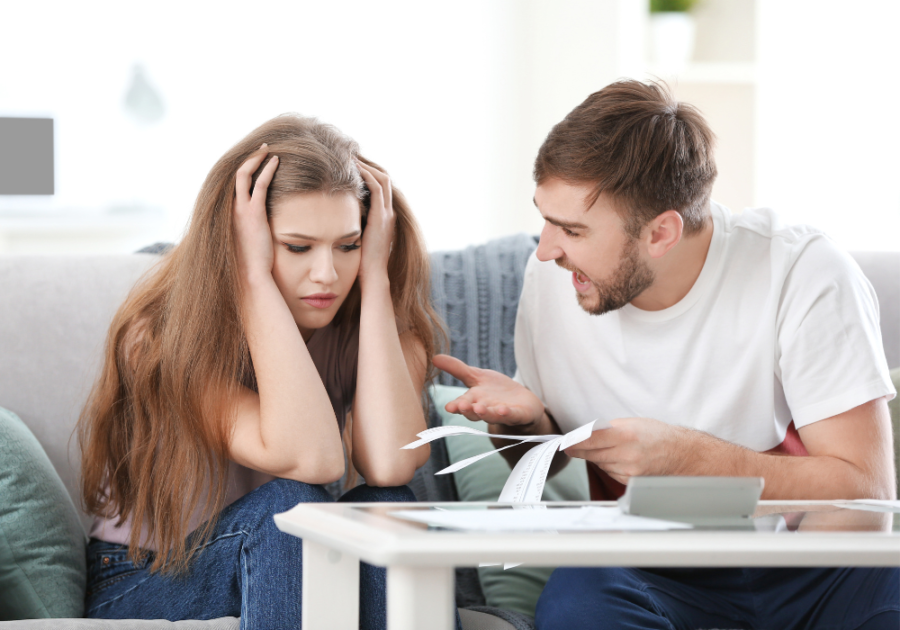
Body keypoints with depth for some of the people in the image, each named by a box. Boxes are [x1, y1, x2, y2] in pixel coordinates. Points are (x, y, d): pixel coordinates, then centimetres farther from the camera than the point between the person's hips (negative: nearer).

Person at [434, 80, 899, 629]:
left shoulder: (805, 274, -13)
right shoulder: (552, 277, -1)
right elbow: (548, 463, 14)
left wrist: (683, 454, -23)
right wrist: (528, 418, -9)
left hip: (808, 564, -2)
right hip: (652, 574, 2)